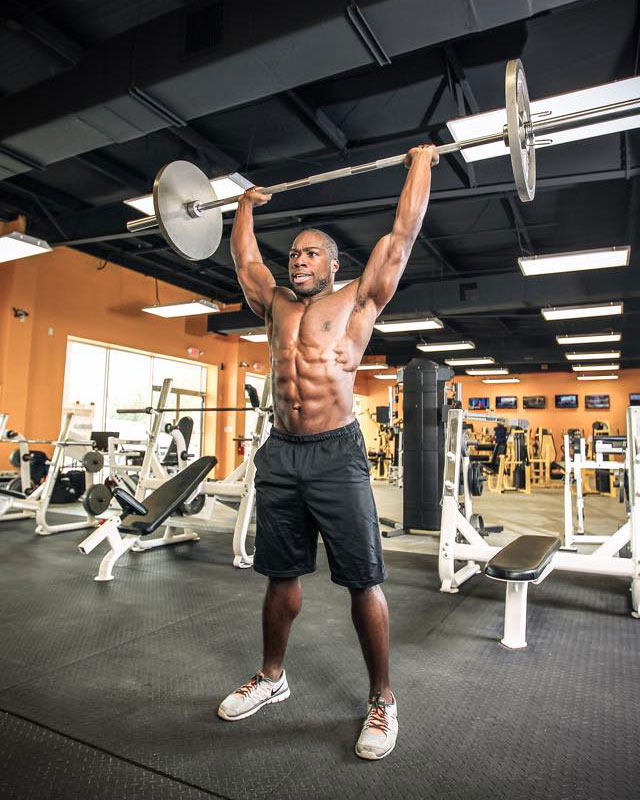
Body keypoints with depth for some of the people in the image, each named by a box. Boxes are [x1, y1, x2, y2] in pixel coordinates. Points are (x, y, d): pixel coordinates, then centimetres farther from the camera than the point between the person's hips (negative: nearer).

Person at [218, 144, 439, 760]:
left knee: (362, 581, 1)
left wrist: (421, 163, 17)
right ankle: (271, 677, 35)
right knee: (281, 575, 16)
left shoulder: (357, 299, 5)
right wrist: (247, 206, 43)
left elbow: (403, 232, 8)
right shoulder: (276, 305, 17)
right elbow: (243, 256, 32)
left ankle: (381, 699, 19)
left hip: (336, 454, -4)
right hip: (278, 454, 5)